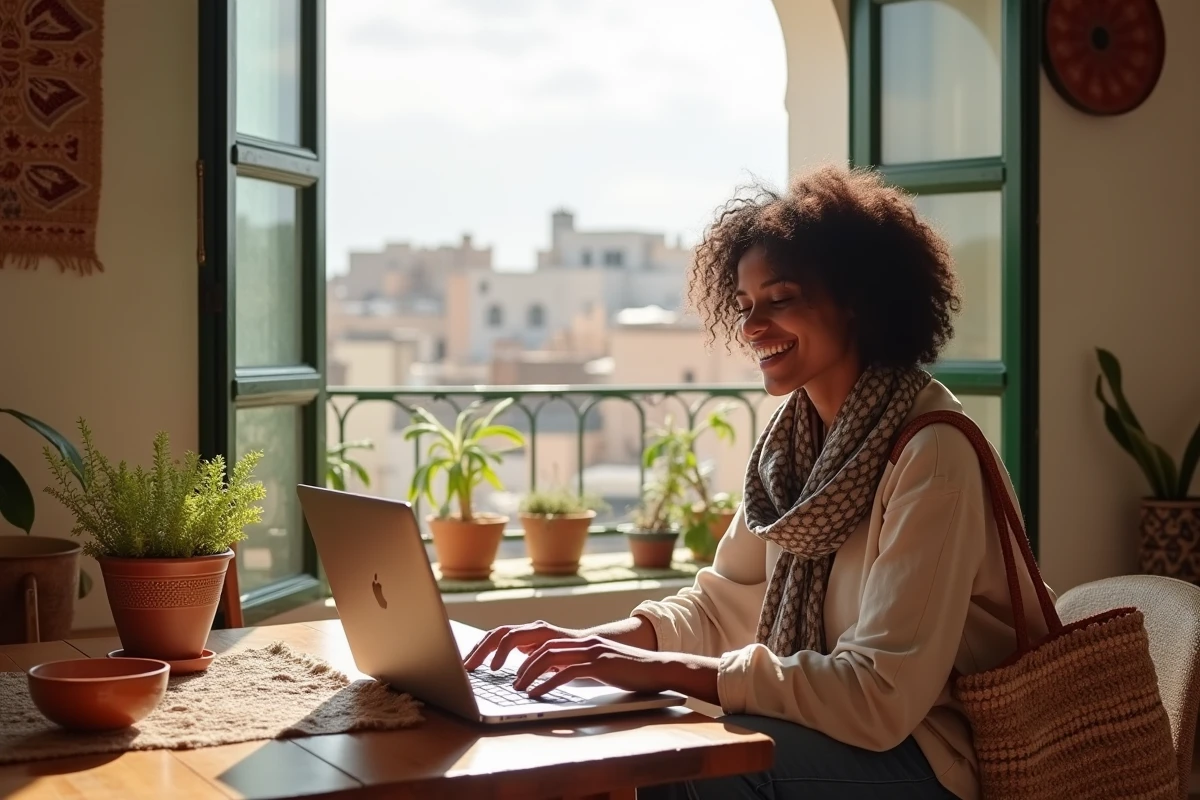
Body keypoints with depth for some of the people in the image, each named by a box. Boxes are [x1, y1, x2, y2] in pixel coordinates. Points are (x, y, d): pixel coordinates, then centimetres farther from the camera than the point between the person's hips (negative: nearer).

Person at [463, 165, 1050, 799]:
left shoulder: (930, 454, -20)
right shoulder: (796, 431, 5)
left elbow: (882, 696, -25)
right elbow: (722, 603, 10)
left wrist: (663, 668, -28)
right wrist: (595, 640, -8)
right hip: (826, 730, 7)